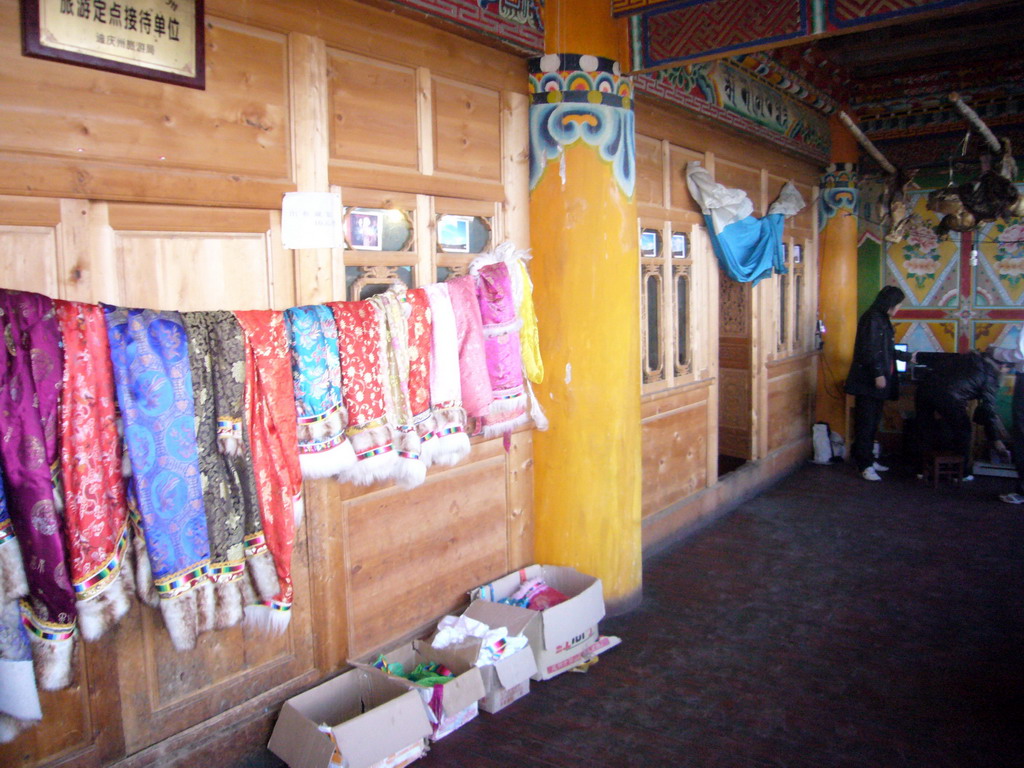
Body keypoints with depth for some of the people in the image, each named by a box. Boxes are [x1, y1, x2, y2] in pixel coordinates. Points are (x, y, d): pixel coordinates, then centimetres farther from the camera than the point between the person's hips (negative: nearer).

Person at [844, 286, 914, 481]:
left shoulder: (882, 320, 18)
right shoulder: (873, 319, -13)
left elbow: (887, 351, 28)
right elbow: (869, 350, -20)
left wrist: (908, 357, 39)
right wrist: (878, 374, -21)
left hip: (875, 383, 10)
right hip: (867, 382, -10)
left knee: (873, 423, 13)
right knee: (865, 423, -5)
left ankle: (867, 460, 19)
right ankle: (865, 465, -2)